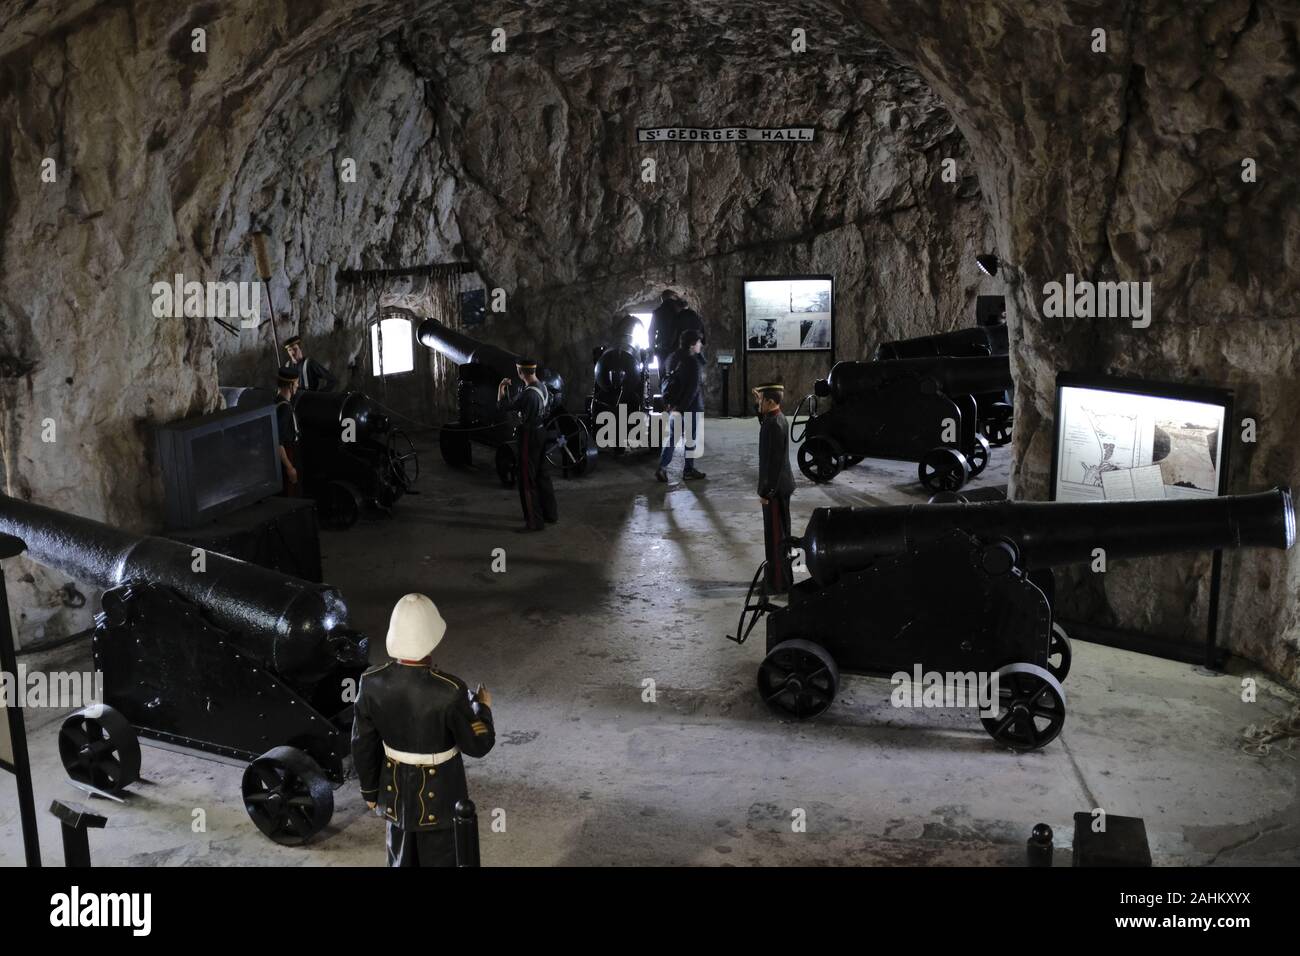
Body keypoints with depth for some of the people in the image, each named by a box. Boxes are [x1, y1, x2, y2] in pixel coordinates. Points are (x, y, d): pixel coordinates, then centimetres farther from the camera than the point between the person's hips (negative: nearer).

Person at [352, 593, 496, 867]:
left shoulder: (372, 683, -20)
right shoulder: (449, 691, -32)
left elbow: (363, 745, -6)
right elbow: (477, 744, -19)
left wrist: (370, 789, 11)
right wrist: (483, 708, 1)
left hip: (397, 791, 4)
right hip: (440, 796, -3)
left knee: (403, 861, 25)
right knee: (440, 862, 17)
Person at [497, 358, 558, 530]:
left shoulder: (528, 394, -26)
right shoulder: (543, 387, 2)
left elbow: (503, 406, -21)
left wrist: (501, 388, -5)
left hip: (529, 437, -9)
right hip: (541, 432, 9)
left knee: (528, 480, 0)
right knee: (542, 475, 20)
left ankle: (535, 521, 3)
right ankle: (550, 513, 29)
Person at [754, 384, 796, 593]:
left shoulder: (776, 424, -22)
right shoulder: (774, 419, 6)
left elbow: (775, 461, -24)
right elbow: (764, 425, 32)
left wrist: (766, 491, -20)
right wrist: (760, 408, 18)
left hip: (775, 489, -10)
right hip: (777, 487, 10)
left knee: (776, 536, -1)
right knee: (779, 534, 18)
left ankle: (779, 583, 7)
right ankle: (776, 576, 29)